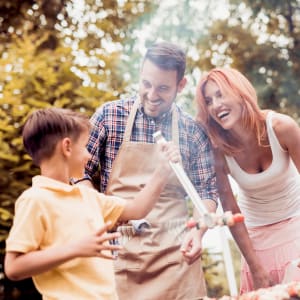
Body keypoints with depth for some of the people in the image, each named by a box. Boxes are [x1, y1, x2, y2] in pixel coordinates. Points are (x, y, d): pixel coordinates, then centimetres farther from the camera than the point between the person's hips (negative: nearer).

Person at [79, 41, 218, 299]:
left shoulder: (193, 132, 2)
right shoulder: (109, 115, -2)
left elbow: (207, 192, 8)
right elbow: (81, 171, 3)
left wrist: (198, 231, -10)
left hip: (175, 249, 1)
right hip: (117, 246, -1)